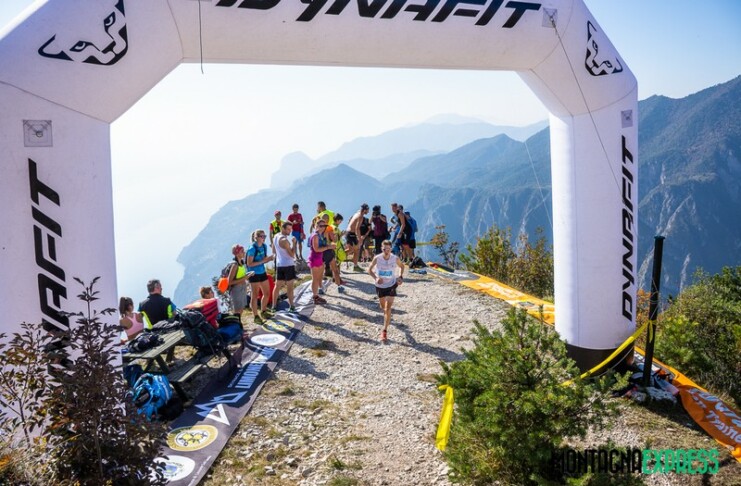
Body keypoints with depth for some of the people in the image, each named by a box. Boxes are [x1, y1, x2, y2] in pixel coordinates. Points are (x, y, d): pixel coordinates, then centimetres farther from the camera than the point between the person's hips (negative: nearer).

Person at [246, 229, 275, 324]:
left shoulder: (264, 246, 3)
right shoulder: (252, 249, -18)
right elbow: (249, 264, -19)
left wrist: (270, 258, -7)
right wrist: (262, 261, -24)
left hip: (262, 273, 7)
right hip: (254, 274, -7)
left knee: (267, 293, 14)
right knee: (255, 295, 2)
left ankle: (263, 311, 35)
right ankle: (256, 316, 13)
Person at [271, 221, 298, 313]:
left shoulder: (276, 237, 6)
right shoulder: (284, 240, -21)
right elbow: (292, 254, -20)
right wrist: (294, 243, -14)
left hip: (279, 264, 8)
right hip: (288, 265, -8)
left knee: (277, 285, 12)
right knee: (290, 286, 1)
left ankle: (274, 306, 15)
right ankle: (291, 307, 5)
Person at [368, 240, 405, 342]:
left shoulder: (395, 258, -15)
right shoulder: (377, 258, -17)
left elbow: (402, 266, 7)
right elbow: (369, 270, -5)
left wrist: (401, 277, -6)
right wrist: (376, 278, -22)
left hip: (391, 285, -2)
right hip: (380, 285, 2)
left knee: (388, 308, -12)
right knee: (383, 307, 19)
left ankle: (385, 331, -9)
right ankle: (387, 318, 54)